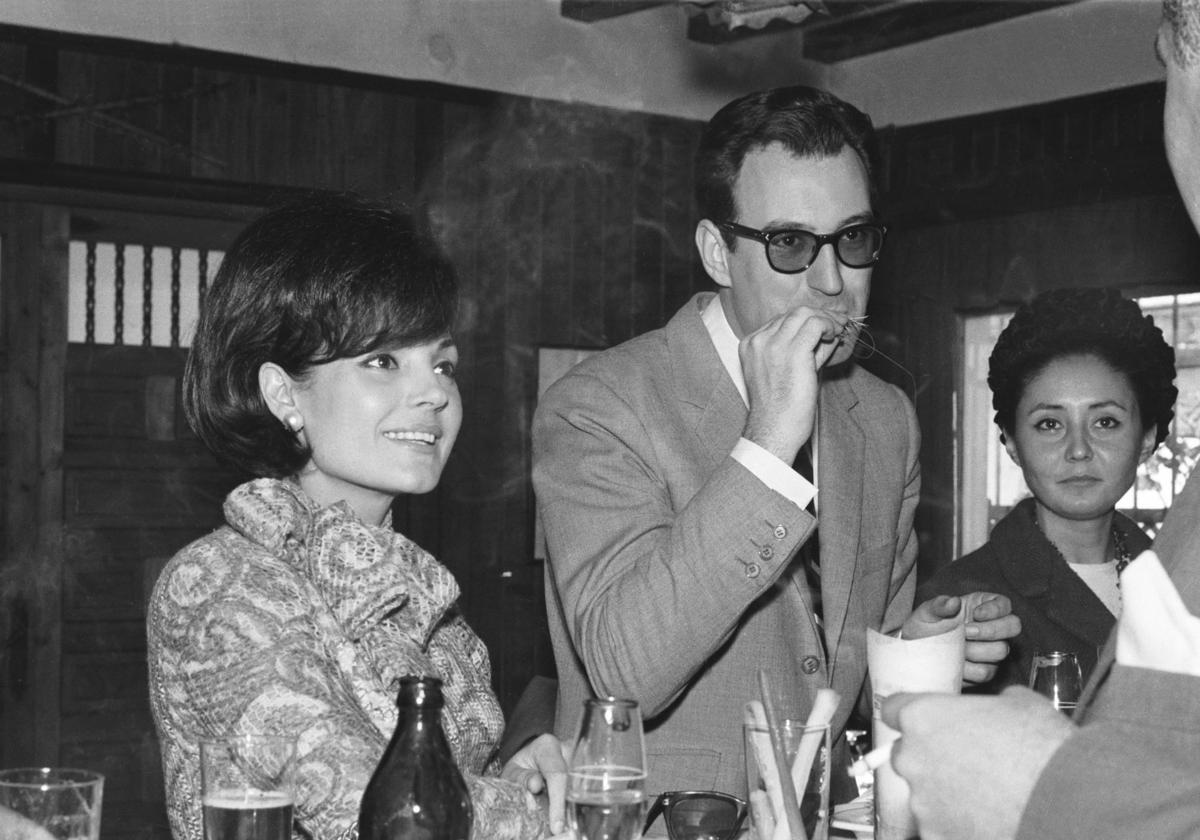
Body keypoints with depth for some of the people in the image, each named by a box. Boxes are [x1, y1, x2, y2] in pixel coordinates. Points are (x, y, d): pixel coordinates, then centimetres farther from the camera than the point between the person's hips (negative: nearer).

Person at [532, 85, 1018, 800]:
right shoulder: (597, 408, -11)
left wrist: (914, 648, -3)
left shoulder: (887, 420, 8)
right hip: (654, 822, -5)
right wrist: (769, 445, -25)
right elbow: (627, 674, -23)